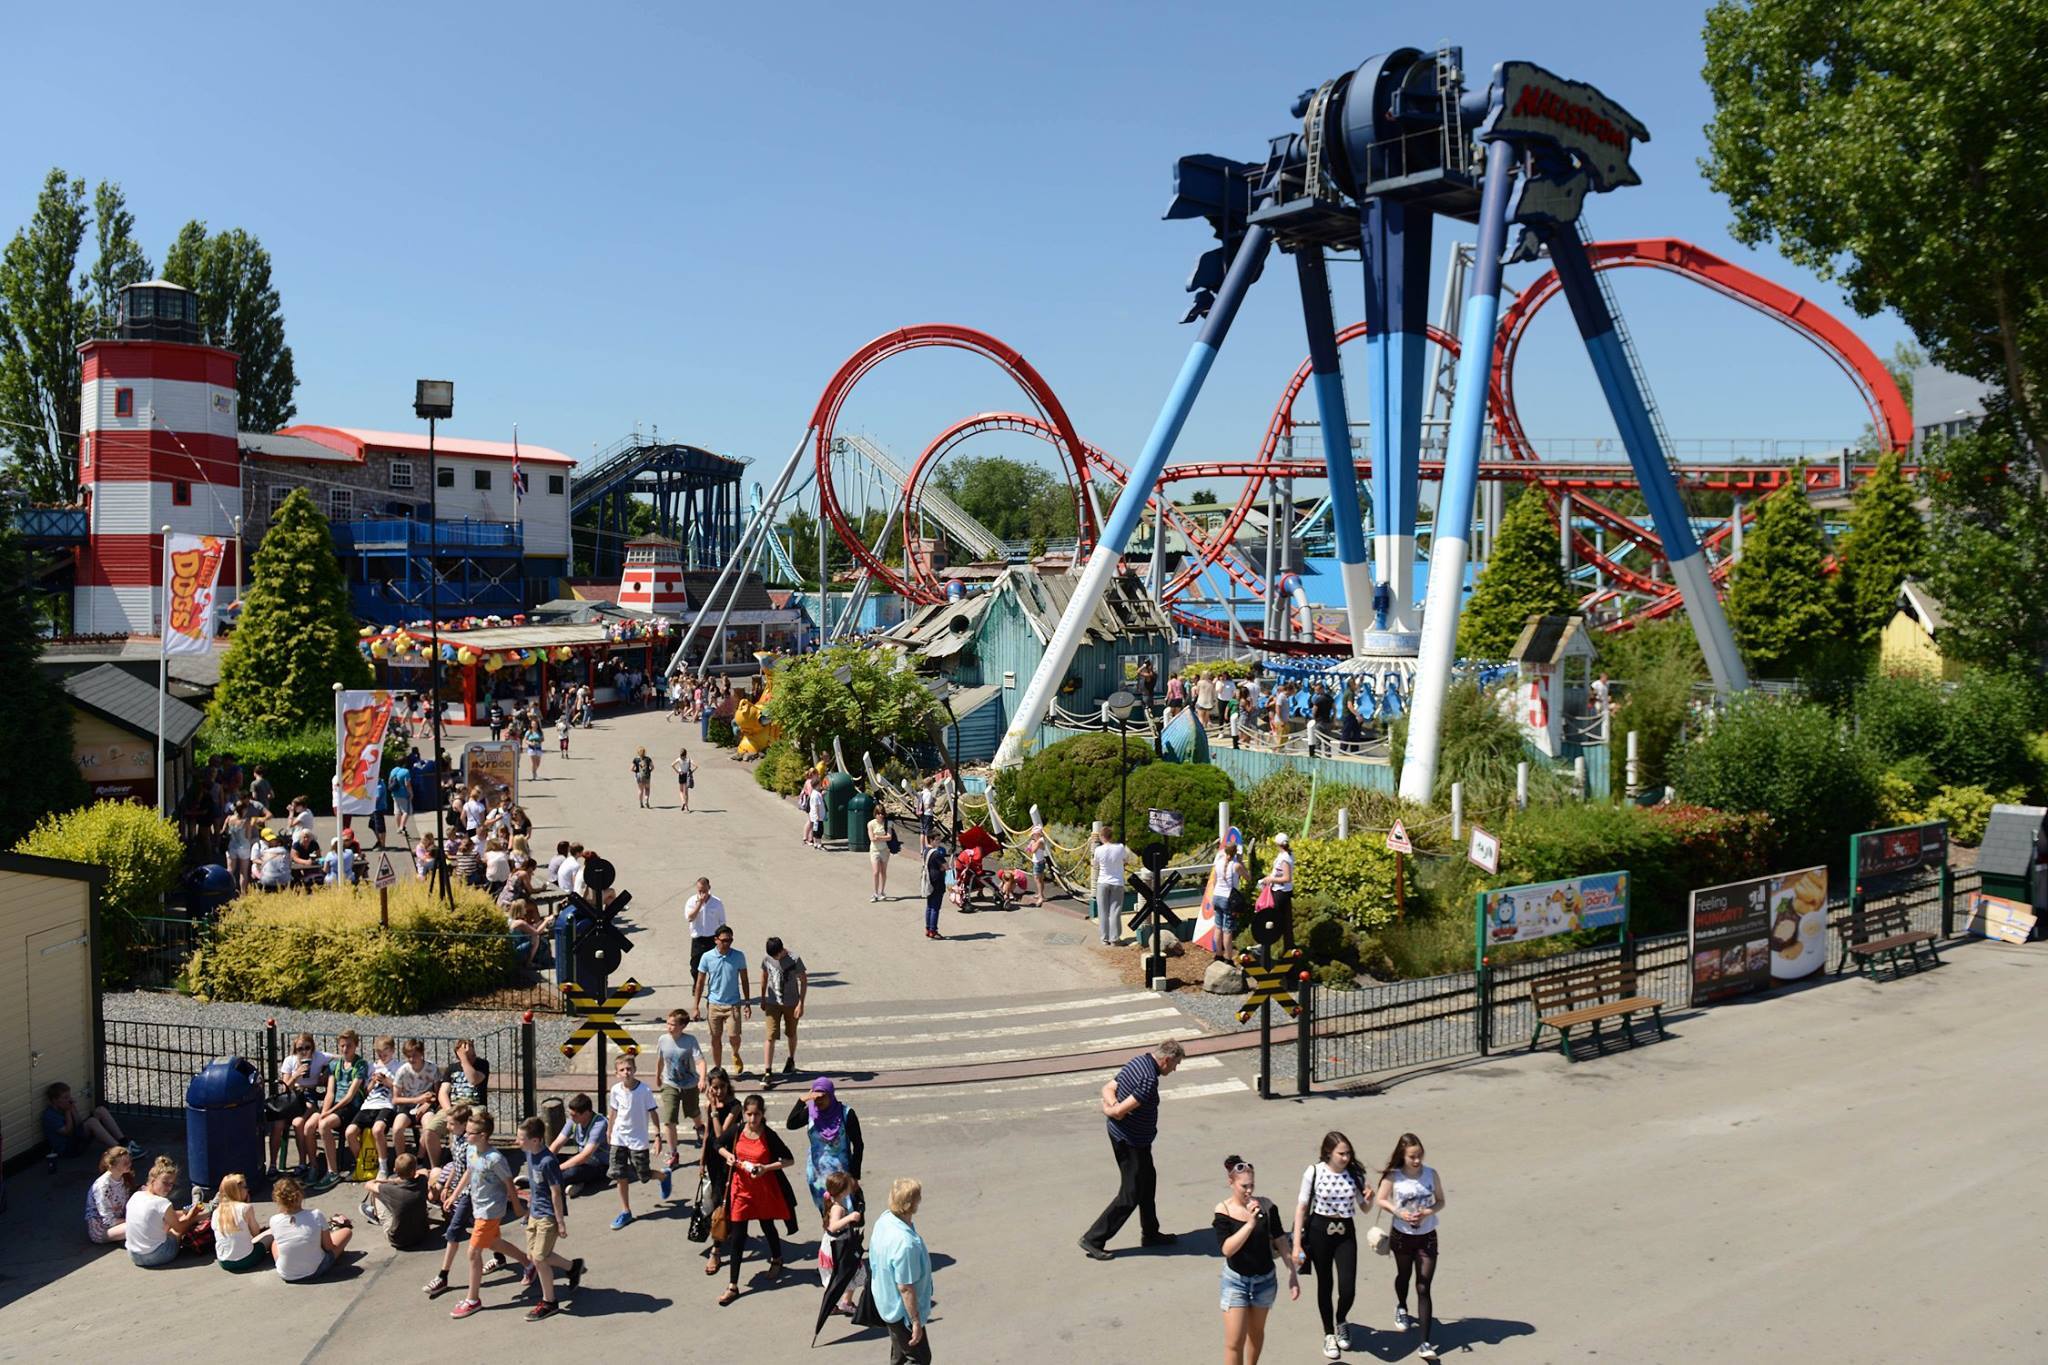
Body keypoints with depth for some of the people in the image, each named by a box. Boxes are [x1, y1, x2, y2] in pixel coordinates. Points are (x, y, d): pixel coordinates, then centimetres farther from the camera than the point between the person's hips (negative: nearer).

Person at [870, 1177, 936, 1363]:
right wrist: (916, 1322, -17)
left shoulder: (884, 1220, -12)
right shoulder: (905, 1243, -38)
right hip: (902, 1310, -8)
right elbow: (905, 1288, -29)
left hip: (886, 1302, 8)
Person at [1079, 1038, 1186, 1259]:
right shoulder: (1149, 1080, -28)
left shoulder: (1137, 1061, 2)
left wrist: (1112, 1104, -15)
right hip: (1132, 1142, -10)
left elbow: (1108, 1088, 4)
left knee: (1147, 1181, 23)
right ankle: (1093, 1239, 7)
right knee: (1130, 1195, 2)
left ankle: (1151, 1233, 38)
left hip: (1119, 1135, 10)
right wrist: (1110, 1110, -10)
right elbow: (1120, 1111, -31)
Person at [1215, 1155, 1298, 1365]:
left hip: (1265, 1279, 3)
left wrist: (1292, 1272, 1)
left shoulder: (1265, 1205, -11)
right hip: (1236, 1280, -3)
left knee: (1256, 1332, 21)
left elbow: (1280, 1239, -1)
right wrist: (1250, 1223, -33)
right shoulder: (1224, 1210, -16)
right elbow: (1227, 1249, -25)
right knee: (1234, 1342, -4)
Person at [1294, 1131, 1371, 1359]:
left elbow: (1365, 1209, 4)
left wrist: (1369, 1199, -19)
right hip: (1319, 1231, -2)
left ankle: (1341, 1322, 28)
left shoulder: (1355, 1173, -6)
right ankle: (1329, 1335, 32)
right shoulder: (1314, 1173, -13)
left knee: (1348, 1288, -7)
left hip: (1346, 1232, 2)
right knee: (1325, 1285, 10)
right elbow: (1301, 1208, -8)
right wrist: (1297, 1244, -10)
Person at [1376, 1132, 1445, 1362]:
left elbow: (1441, 1201, 0)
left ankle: (1425, 1343, -6)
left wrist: (1428, 1212, -20)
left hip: (1427, 1237, -1)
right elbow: (1381, 1200, -4)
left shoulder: (1431, 1174, -11)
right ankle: (1401, 1309, 58)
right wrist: (1399, 1213, -19)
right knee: (1404, 1276, 25)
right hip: (1402, 1236, 1)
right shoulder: (1393, 1176, -14)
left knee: (1423, 1288, -7)